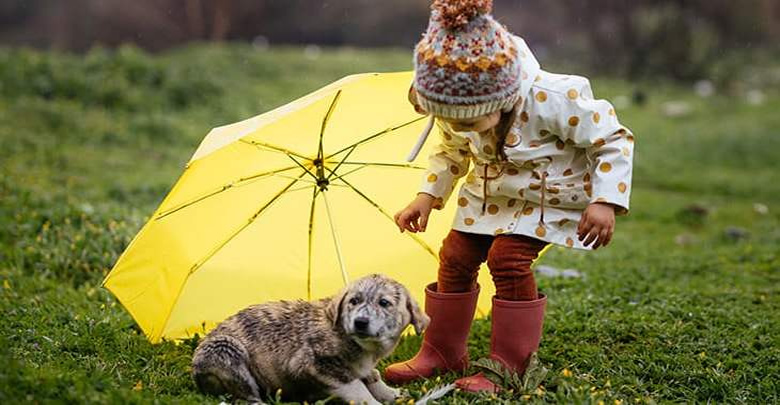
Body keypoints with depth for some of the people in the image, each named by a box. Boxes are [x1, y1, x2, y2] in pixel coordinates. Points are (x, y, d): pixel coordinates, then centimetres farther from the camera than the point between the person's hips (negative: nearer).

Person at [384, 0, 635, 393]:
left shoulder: (552, 100, -35)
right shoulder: (457, 110, -16)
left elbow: (613, 140, -22)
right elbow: (451, 152, 7)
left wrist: (606, 201, -30)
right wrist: (427, 196, -5)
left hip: (549, 194, -6)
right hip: (489, 191, 6)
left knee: (508, 258, -23)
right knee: (456, 256, -2)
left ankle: (508, 365, -11)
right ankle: (441, 351, 16)